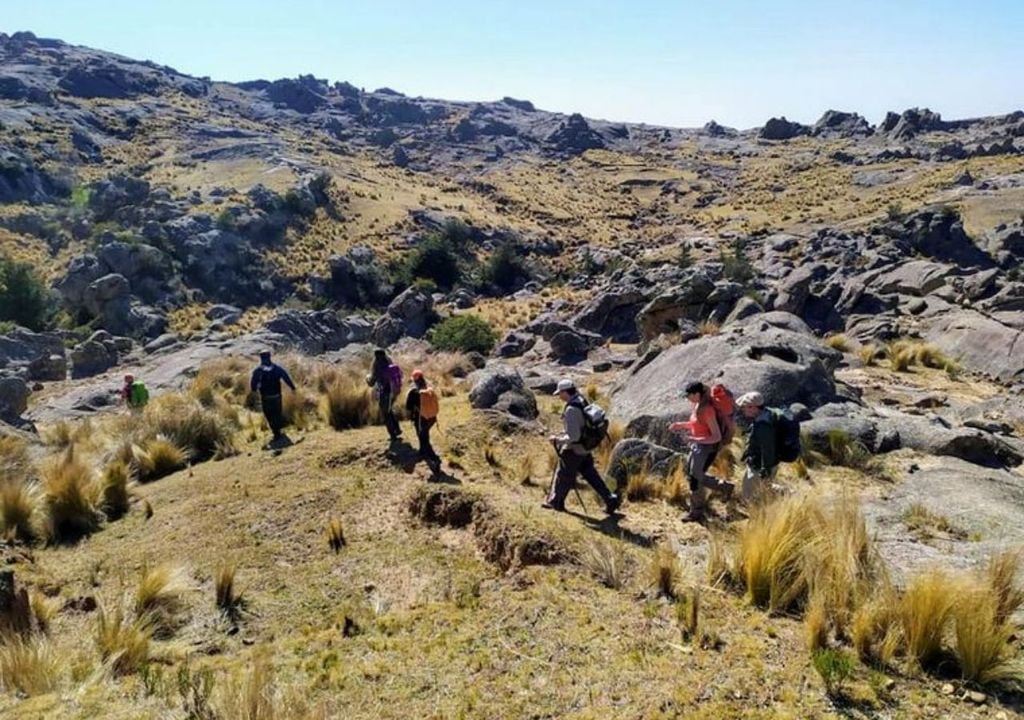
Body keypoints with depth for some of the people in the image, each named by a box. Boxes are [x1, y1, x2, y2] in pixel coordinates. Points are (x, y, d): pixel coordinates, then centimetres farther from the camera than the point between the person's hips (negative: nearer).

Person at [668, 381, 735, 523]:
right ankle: (724, 486, 31)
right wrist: (680, 425, 6)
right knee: (691, 475, 19)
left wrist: (695, 439, -33)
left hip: (706, 448, -9)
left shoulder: (707, 411, -26)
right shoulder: (698, 405, 1)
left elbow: (717, 437, -25)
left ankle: (697, 513, 20)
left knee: (695, 479, 2)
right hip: (697, 446, 9)